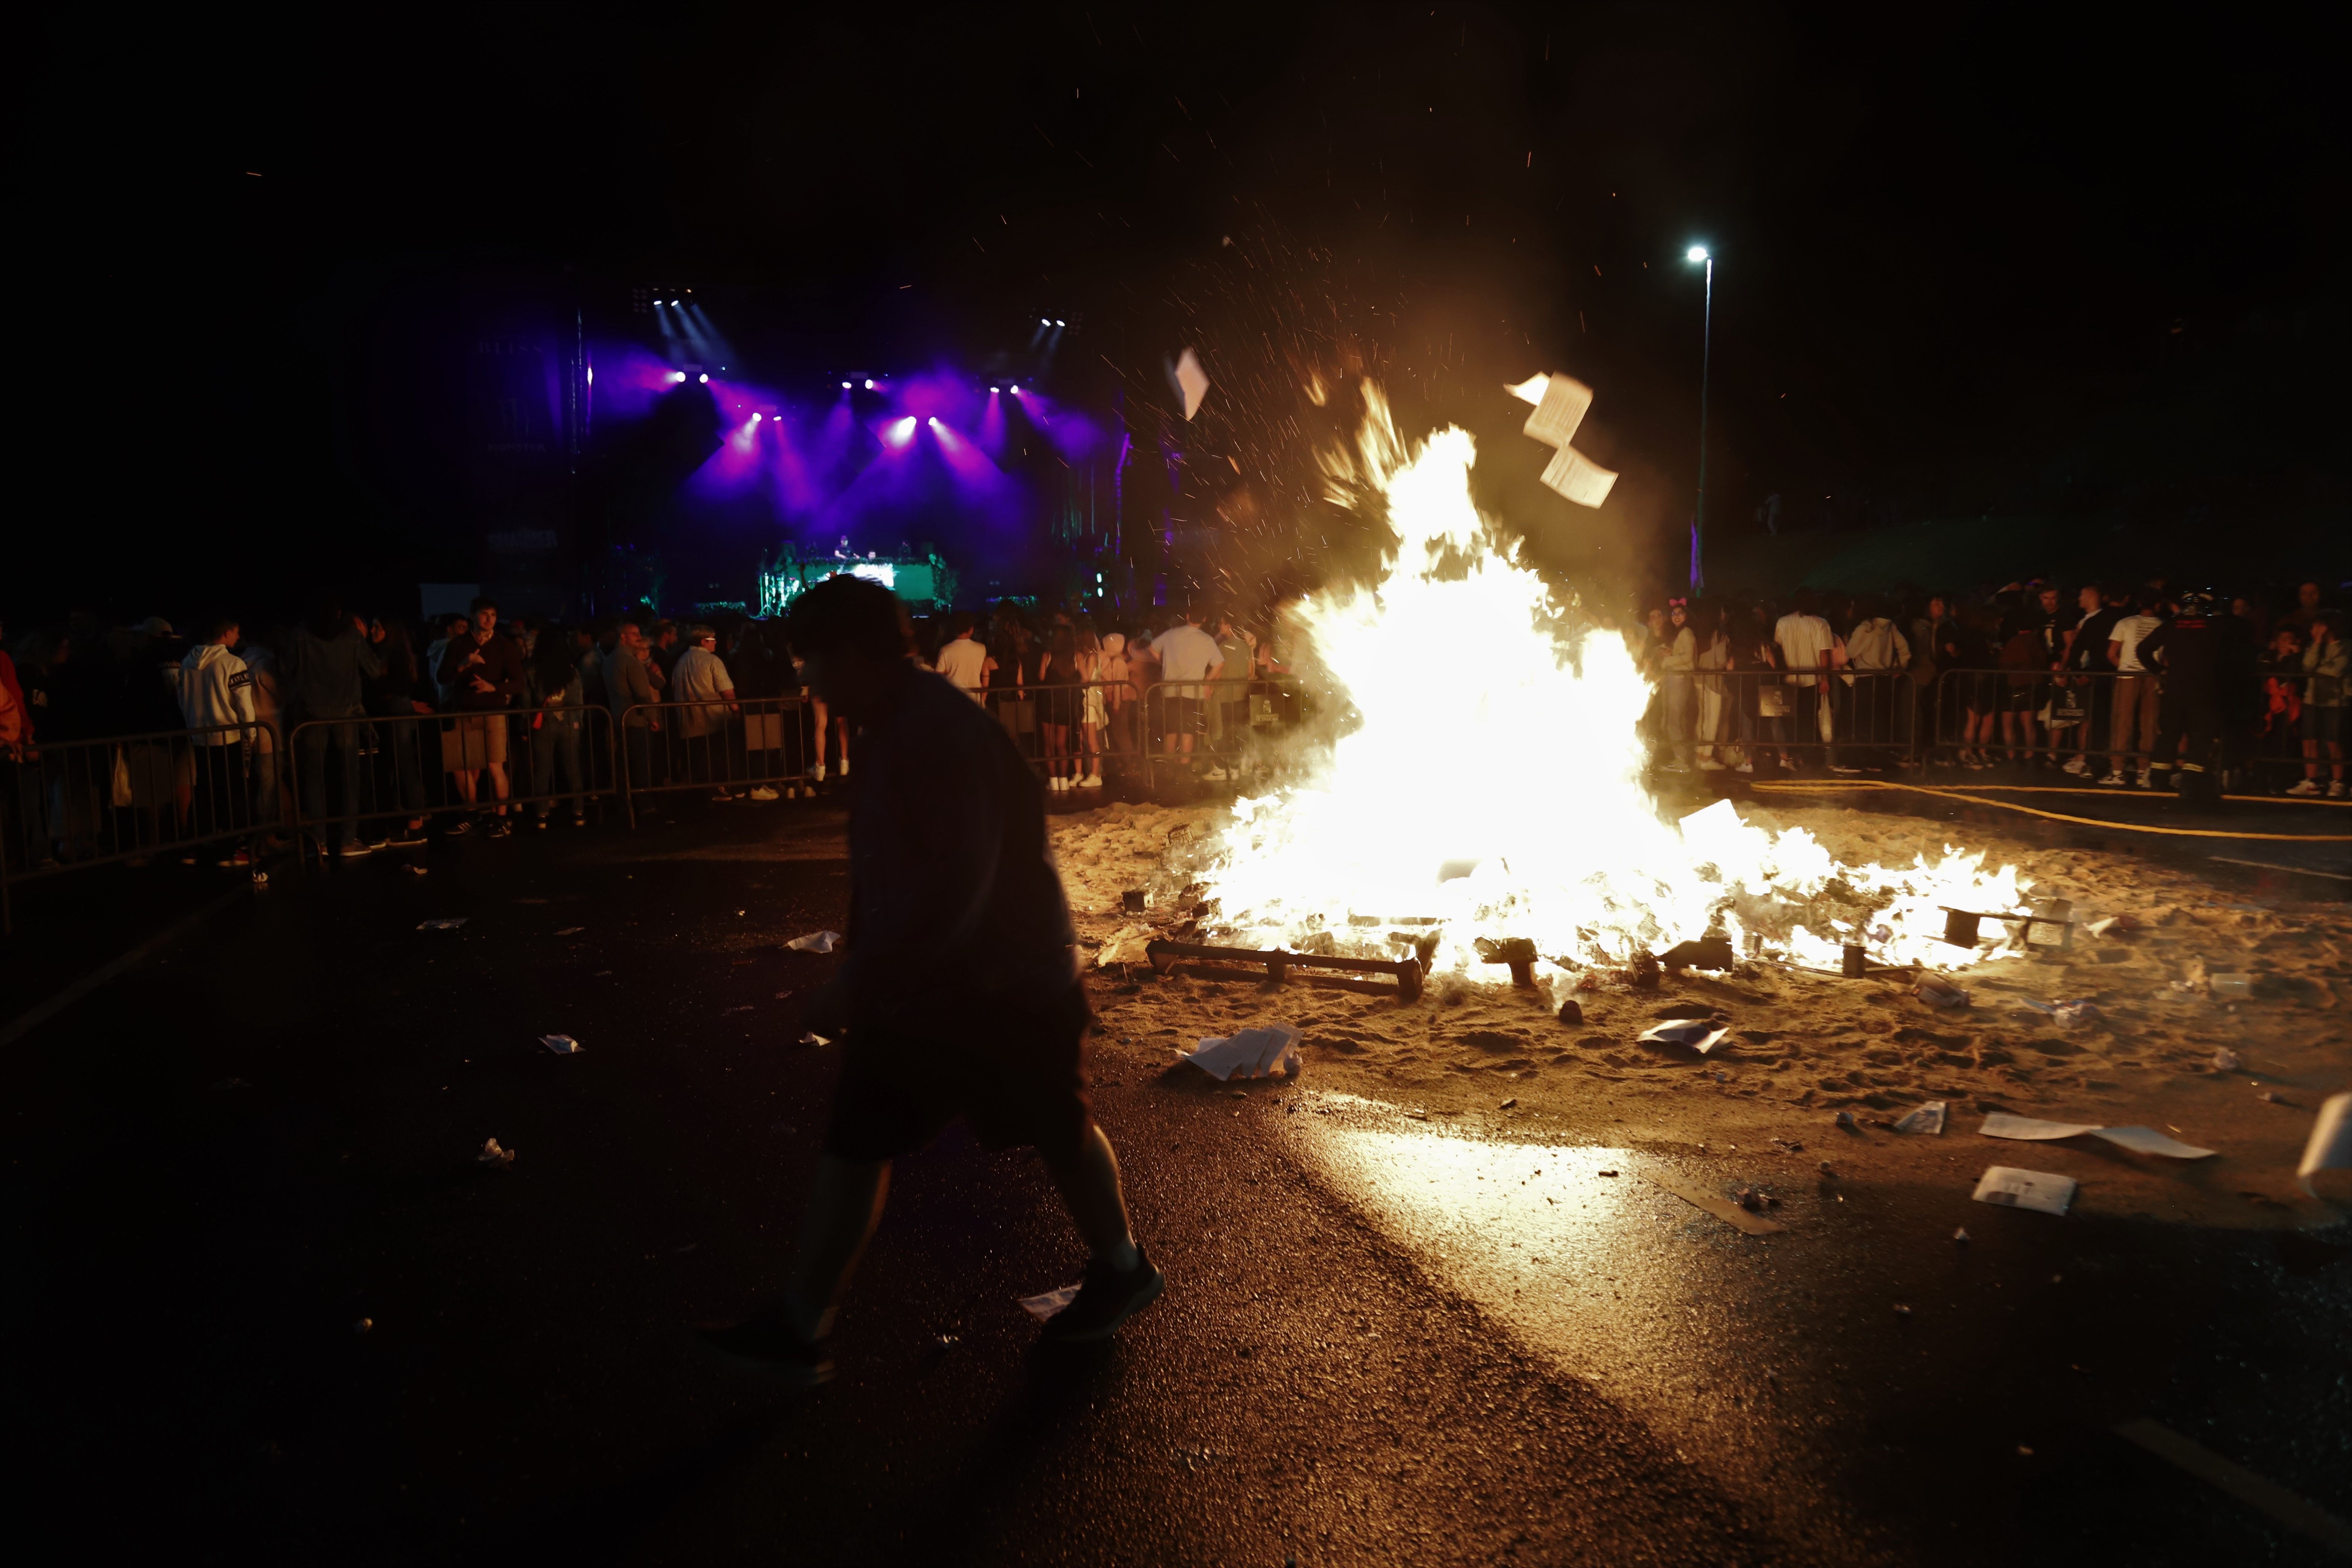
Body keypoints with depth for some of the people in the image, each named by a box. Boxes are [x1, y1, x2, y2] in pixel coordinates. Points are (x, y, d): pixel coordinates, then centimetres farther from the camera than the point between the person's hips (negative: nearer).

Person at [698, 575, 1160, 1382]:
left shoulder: (939, 737, -26)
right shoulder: (900, 727, 6)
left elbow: (951, 888, -32)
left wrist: (856, 987, -30)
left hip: (1004, 989, -9)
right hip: (915, 984, 9)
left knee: (1060, 1134, 12)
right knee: (854, 1144, 8)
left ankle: (1123, 1272, 36)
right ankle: (799, 1328, 18)